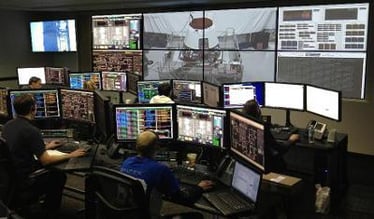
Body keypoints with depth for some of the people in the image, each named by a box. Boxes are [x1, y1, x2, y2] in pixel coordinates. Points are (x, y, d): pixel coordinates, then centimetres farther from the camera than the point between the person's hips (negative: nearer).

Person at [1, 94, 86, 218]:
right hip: (23, 185, -8)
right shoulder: (31, 131, -23)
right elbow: (46, 161, -22)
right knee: (59, 175, 15)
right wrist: (71, 155, -9)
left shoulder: (7, 125, 3)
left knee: (50, 170, 24)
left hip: (8, 178, 8)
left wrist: (46, 147, 26)